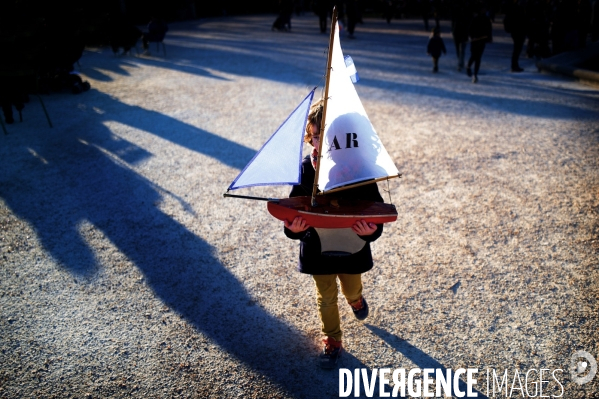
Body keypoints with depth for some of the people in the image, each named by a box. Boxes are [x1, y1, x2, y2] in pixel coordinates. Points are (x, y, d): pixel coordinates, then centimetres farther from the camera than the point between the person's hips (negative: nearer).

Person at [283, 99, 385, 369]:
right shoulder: (305, 170, -17)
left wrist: (372, 230, -37)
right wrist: (293, 228, -34)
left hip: (352, 248, 0)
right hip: (318, 249, 1)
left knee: (352, 290, 26)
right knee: (326, 298, 19)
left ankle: (355, 299, 65)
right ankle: (332, 341, 43)